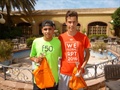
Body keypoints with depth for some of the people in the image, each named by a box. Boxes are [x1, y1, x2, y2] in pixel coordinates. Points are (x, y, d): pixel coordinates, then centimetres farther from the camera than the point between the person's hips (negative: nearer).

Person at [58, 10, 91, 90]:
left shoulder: (83, 37, -7)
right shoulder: (61, 37, -4)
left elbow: (87, 53, 2)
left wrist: (82, 67, -8)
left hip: (78, 73, 0)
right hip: (64, 73, 1)